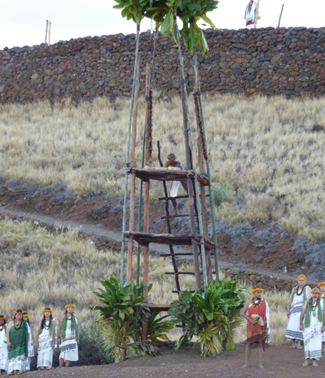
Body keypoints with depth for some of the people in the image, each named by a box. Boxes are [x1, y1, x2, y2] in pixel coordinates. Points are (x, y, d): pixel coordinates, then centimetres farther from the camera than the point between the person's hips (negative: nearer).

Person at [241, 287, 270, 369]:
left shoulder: (264, 302, 2)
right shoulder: (249, 302, 2)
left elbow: (266, 315, 4)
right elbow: (243, 313, 1)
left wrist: (266, 328, -1)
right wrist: (250, 320, -13)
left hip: (260, 326, 0)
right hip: (251, 326, 0)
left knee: (260, 344, -2)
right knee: (249, 344, 2)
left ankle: (260, 363, -1)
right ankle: (246, 363, 8)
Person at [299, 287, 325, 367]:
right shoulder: (307, 302, 5)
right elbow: (302, 313, 5)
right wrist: (301, 324, -1)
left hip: (317, 325, 0)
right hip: (307, 325, 0)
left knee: (316, 342, -6)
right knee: (307, 341, -1)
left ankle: (315, 359, -3)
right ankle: (307, 359, 1)